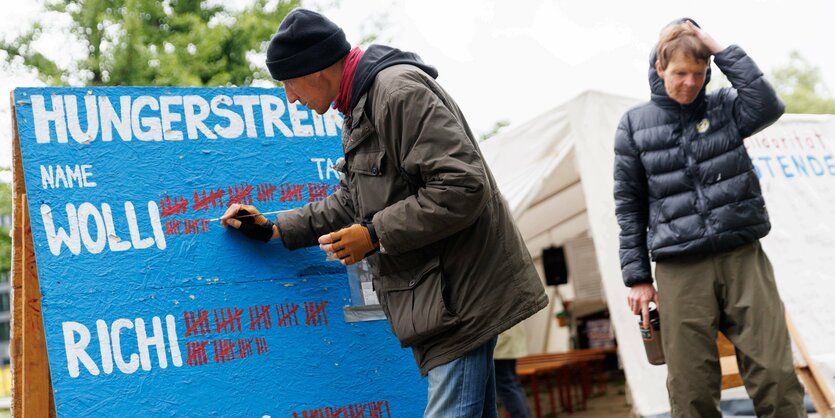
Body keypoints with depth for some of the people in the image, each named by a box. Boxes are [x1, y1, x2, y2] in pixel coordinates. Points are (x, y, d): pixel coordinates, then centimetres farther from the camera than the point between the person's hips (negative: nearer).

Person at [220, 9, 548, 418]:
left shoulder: (399, 91, -18)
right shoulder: (359, 110, 16)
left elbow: (462, 187, -24)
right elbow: (351, 203, 25)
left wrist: (374, 235, -18)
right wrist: (275, 229, 21)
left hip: (461, 293, -10)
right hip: (438, 294, 10)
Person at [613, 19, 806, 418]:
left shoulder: (724, 106, 9)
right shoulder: (635, 124, 6)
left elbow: (769, 106, -13)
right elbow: (630, 206, 7)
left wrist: (722, 50, -10)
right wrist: (637, 277, 3)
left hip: (744, 258, 1)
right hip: (680, 271, -1)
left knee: (777, 378, -4)